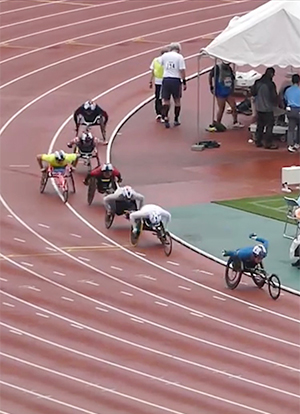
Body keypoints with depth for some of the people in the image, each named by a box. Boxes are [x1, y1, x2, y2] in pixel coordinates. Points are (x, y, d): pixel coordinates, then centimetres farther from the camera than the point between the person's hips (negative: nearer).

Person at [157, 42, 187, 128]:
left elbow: (159, 61, 25)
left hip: (166, 79, 2)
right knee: (177, 100, 13)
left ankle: (166, 119, -9)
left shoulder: (165, 55, 4)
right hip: (176, 80, -2)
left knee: (166, 100, 6)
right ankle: (176, 120, 18)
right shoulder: (179, 57, -6)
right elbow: (182, 70, -10)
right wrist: (184, 82, -3)